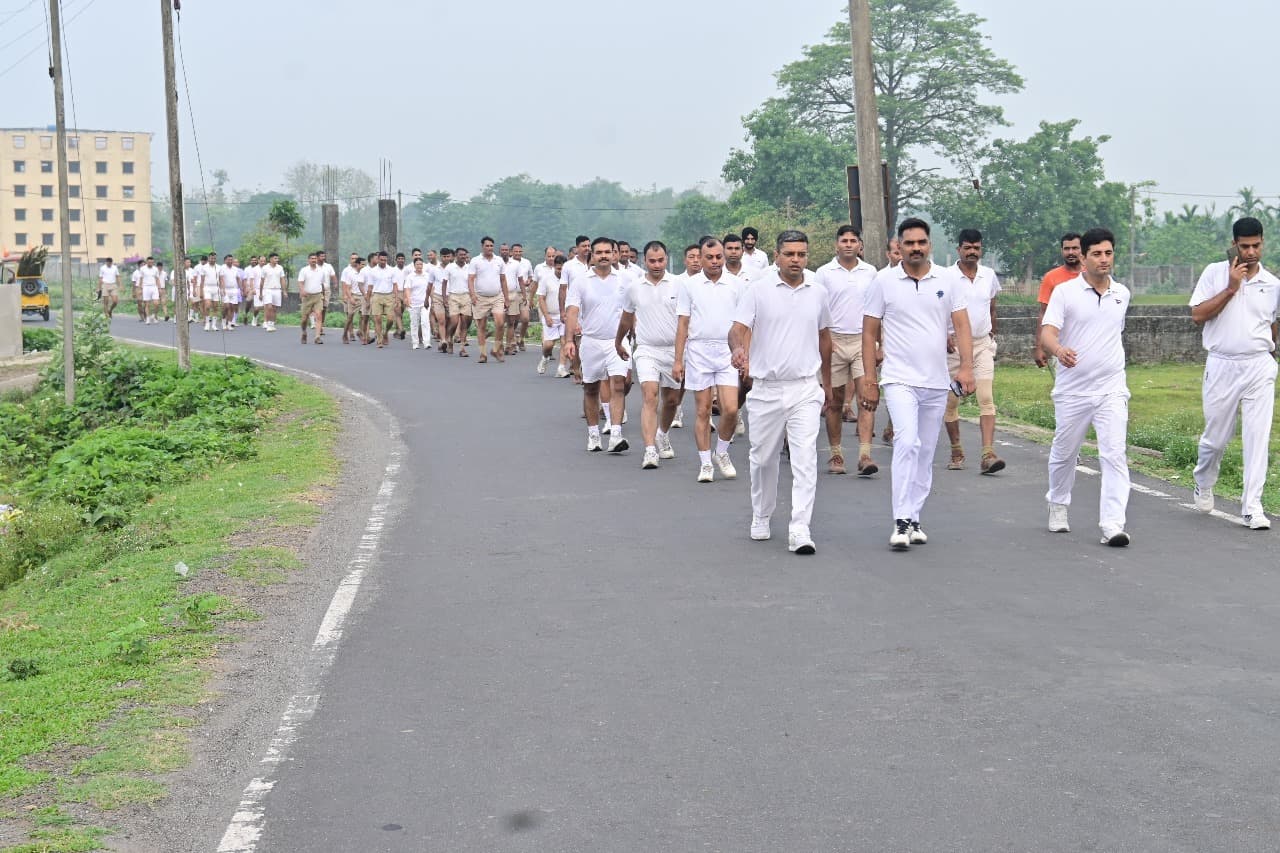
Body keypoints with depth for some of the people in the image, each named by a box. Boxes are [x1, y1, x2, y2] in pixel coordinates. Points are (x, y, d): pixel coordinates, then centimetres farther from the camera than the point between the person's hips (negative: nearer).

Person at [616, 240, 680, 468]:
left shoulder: (678, 284, -3)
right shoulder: (633, 287, 3)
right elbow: (626, 319, 19)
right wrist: (618, 342, 29)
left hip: (673, 350, 1)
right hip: (646, 350, -1)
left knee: (670, 400, 12)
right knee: (650, 397, -17)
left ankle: (663, 435, 40)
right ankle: (650, 451, -23)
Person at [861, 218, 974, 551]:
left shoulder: (947, 279, 5)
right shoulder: (883, 281, 0)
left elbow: (961, 325, 3)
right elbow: (869, 333, 3)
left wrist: (966, 366, -11)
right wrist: (869, 380, -1)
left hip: (937, 382, 3)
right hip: (900, 379, -3)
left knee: (925, 452, 9)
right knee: (907, 442, -21)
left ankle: (914, 519, 20)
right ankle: (901, 521, -21)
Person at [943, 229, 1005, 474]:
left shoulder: (989, 275, 7)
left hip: (982, 344, 2)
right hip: (955, 345, -2)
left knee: (987, 399, -11)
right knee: (951, 401, 4)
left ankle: (988, 455, -18)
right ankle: (956, 453, 19)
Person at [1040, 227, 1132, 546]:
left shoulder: (1122, 294, 8)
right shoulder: (1064, 292, -5)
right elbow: (1047, 333, -16)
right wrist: (1059, 350, -37)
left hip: (1111, 390, 2)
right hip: (1071, 391, -1)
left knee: (1114, 454, -12)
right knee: (1064, 453, 14)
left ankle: (1112, 525, -15)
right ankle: (1058, 505, 40)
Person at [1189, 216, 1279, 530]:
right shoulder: (1214, 273, 0)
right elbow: (1198, 314, -7)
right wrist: (1230, 289, -12)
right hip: (1221, 366, -1)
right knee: (1215, 437, 7)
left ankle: (1252, 505, -1)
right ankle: (1203, 484, 35)